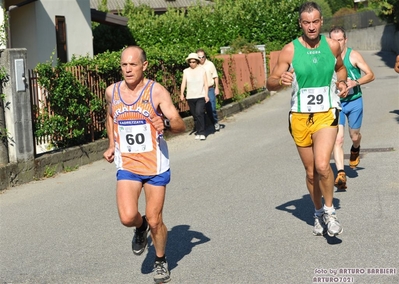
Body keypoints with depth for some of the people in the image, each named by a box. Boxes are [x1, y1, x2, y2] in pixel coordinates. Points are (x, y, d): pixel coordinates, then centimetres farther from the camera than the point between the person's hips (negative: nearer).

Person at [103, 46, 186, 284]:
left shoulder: (157, 91, -11)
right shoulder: (112, 92, 0)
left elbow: (181, 125, -13)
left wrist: (166, 124, -35)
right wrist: (112, 145, 12)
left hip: (155, 164, -2)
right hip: (127, 165, 2)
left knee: (155, 220, 4)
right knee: (128, 217, -16)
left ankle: (161, 260, 32)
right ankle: (141, 228, 22)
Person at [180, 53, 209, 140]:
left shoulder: (202, 70, 2)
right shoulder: (186, 71, 5)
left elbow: (205, 83, 2)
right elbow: (183, 83, -1)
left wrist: (206, 95, -6)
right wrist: (182, 94, -15)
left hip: (201, 96, -2)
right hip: (190, 97, 2)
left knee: (199, 113, -17)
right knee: (195, 115, 7)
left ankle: (202, 133, -13)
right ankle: (197, 132, 18)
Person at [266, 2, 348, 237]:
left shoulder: (332, 46, 0)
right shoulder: (290, 50, -6)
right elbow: (270, 84, -5)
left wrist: (342, 82, -1)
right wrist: (281, 81, -28)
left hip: (326, 114, -1)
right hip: (300, 117, 1)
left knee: (322, 165, -21)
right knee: (311, 172, 12)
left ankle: (330, 211, 2)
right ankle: (319, 213, 35)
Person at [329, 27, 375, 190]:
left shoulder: (353, 56, -8)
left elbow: (370, 75, -6)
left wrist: (355, 82, -21)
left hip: (354, 101, 0)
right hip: (336, 102, 0)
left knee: (354, 136, 14)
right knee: (338, 138, -13)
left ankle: (355, 150, 51)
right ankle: (340, 174, -16)